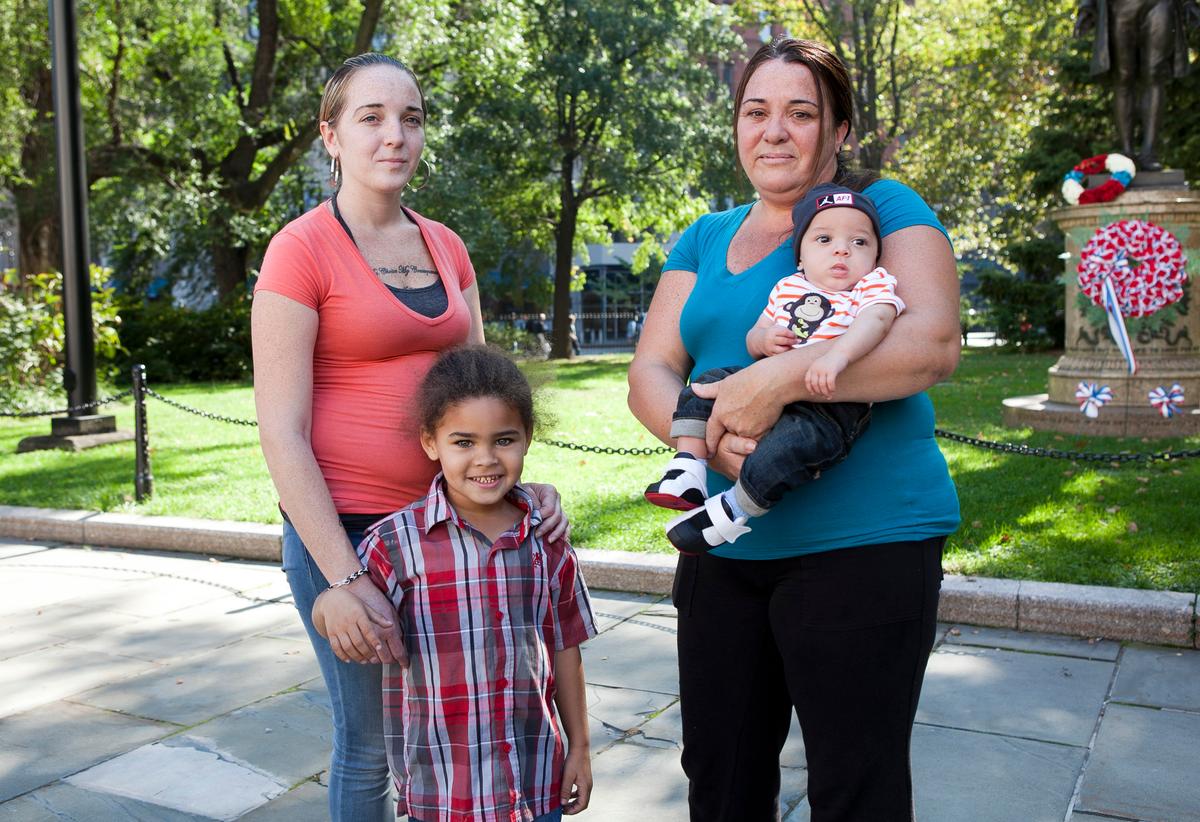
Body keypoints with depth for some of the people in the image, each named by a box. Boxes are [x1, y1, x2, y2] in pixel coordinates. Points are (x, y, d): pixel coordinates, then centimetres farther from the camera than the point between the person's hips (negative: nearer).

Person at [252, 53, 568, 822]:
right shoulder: (302, 250, -10)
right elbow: (282, 432, -13)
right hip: (345, 527, -5)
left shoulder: (446, 247, 8)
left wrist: (524, 481, -4)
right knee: (370, 743, 5)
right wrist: (343, 581, -17)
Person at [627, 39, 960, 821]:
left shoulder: (885, 209, -1)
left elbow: (934, 342, -17)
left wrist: (780, 378, -26)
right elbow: (651, 368, 5)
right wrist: (700, 434, -17)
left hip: (863, 543, -5)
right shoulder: (704, 240, 14)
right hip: (723, 546, 6)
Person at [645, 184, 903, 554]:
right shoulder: (787, 288, 16)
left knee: (791, 441, -36)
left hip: (832, 403, -7)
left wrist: (837, 355, -43)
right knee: (707, 384, 0)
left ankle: (733, 511, -23)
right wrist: (763, 338, -7)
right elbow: (753, 336, 20)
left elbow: (875, 320, -23)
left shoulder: (875, 285, -1)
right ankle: (688, 468, -7)